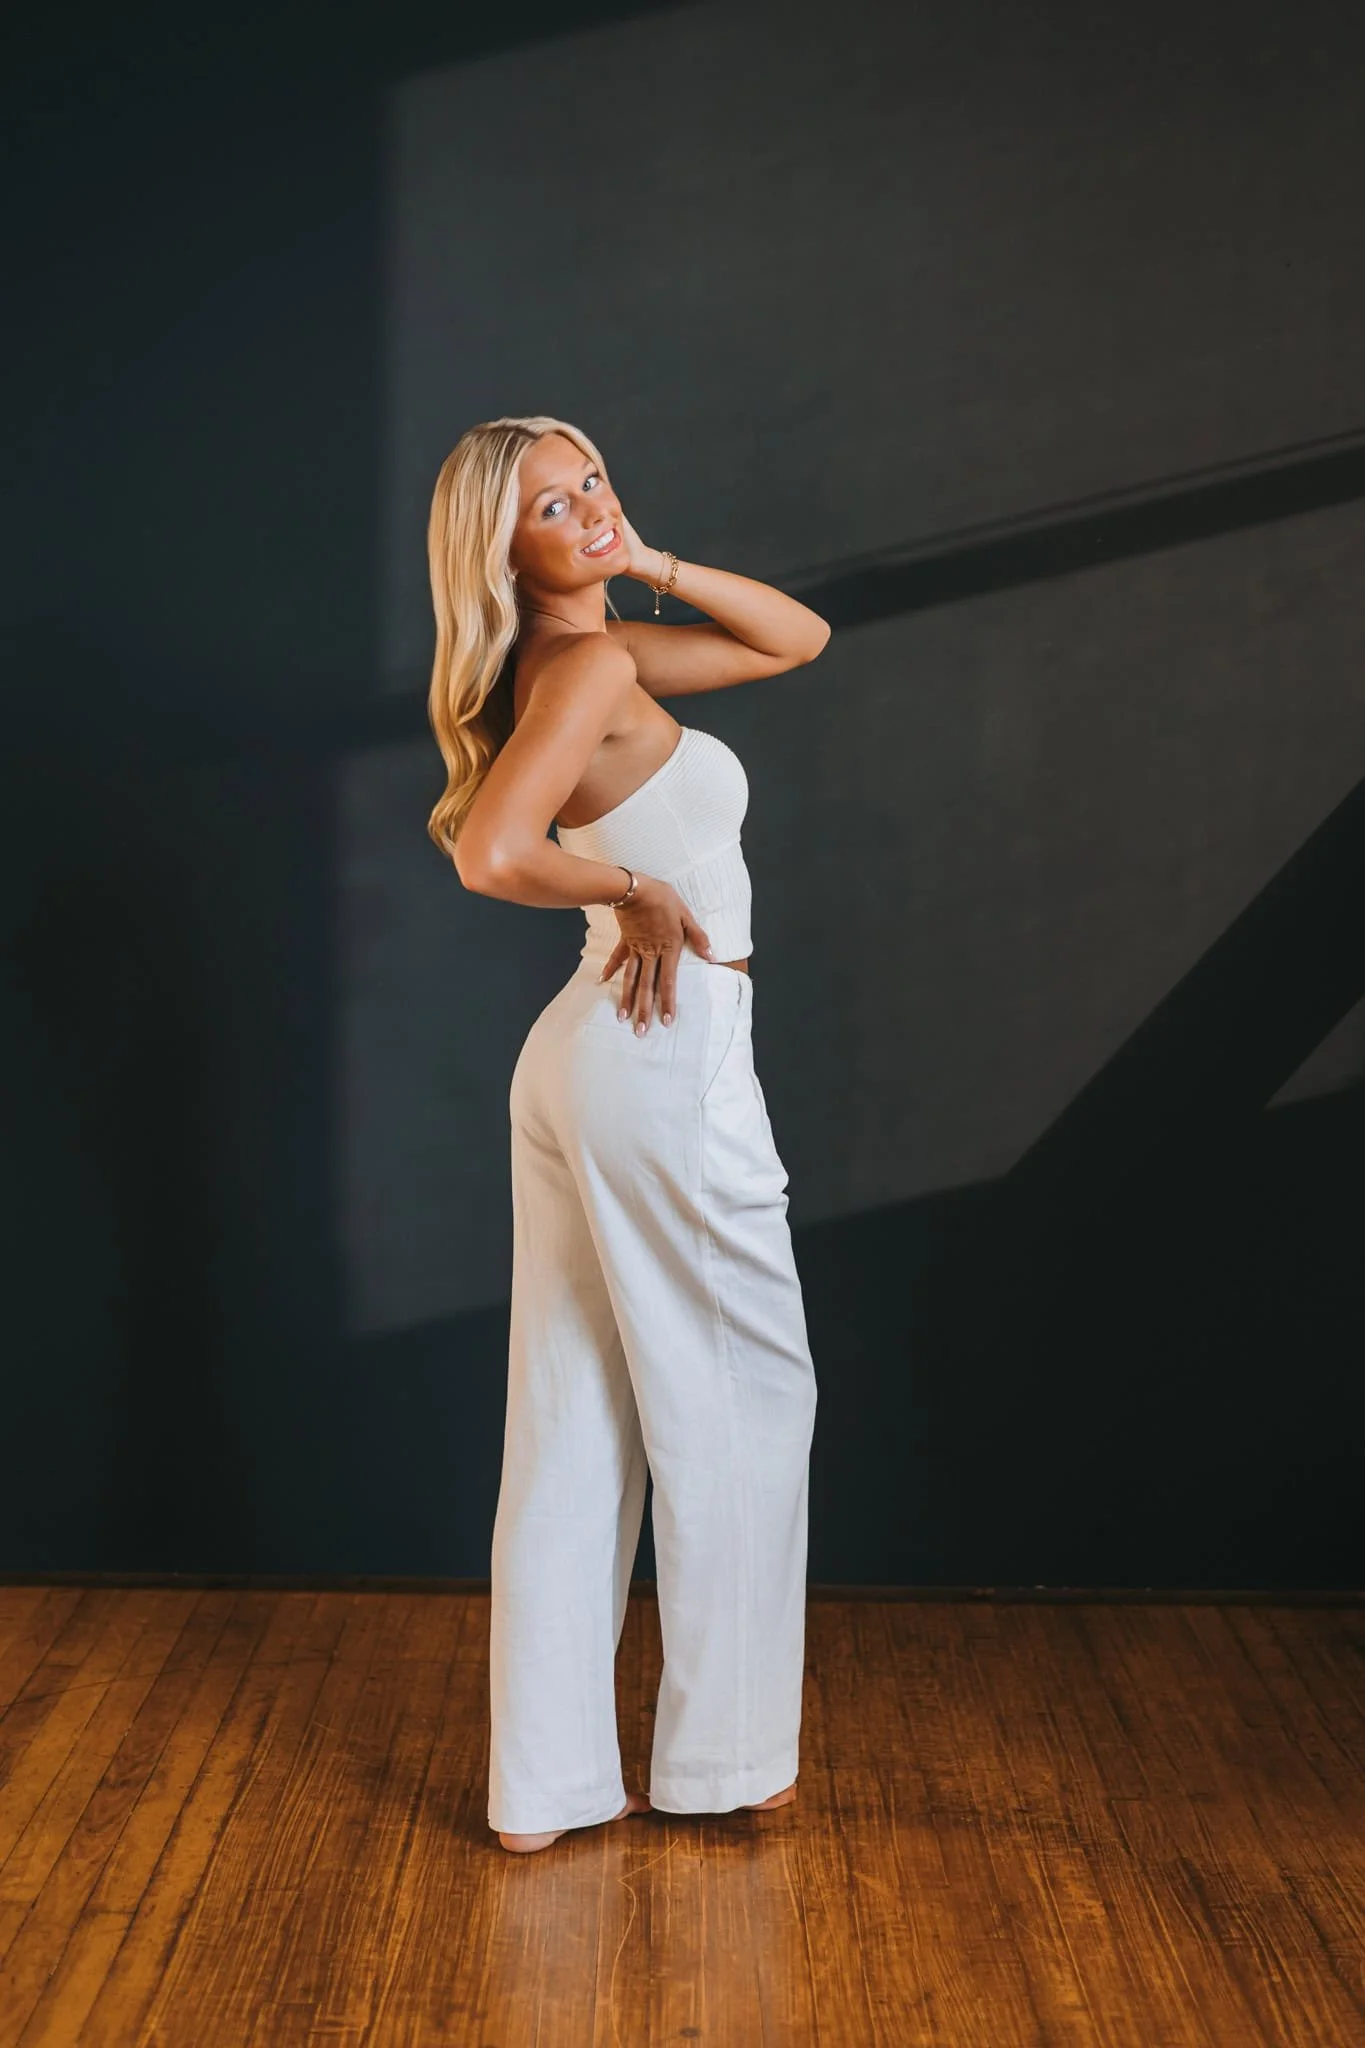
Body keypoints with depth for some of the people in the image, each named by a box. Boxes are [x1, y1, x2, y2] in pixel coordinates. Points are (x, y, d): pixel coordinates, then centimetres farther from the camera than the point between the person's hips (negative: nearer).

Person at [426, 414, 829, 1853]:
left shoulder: (601, 652, 13)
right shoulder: (591, 670, -14)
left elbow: (798, 638, 18)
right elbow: (490, 854, -29)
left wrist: (649, 562, 8)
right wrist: (637, 891, -13)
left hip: (587, 1054, 9)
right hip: (667, 1055, -9)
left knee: (574, 1429, 10)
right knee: (744, 1399, 7)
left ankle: (547, 1785, 18)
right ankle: (723, 1759, 19)